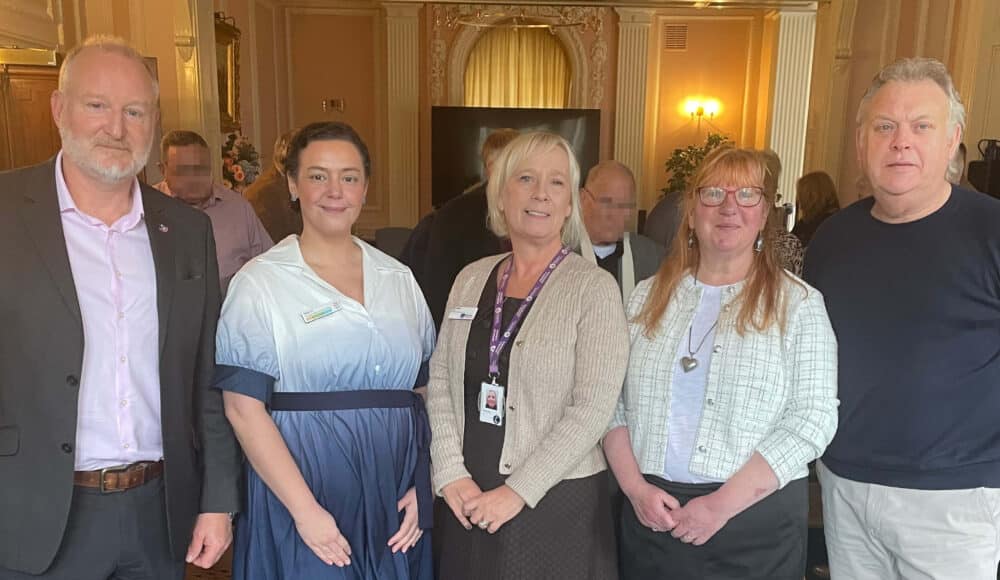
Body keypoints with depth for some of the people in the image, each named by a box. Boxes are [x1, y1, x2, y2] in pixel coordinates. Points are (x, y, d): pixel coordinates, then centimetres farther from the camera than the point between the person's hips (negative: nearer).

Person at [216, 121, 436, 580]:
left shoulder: (398, 279, 6)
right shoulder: (259, 282, -5)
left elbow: (428, 390, 7)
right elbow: (244, 407, -9)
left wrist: (423, 487, -3)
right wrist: (305, 509, -14)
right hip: (303, 487, -3)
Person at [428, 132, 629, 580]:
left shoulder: (594, 288, -9)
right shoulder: (472, 278, 5)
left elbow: (593, 409, -14)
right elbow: (440, 383, 4)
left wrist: (518, 491, -15)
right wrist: (452, 474, -6)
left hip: (556, 505, -4)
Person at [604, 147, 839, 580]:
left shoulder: (799, 304, -4)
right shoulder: (649, 296, 6)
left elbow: (811, 419, -11)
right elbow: (613, 402, 5)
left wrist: (723, 503, -16)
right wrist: (635, 487, -7)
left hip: (755, 520, -2)